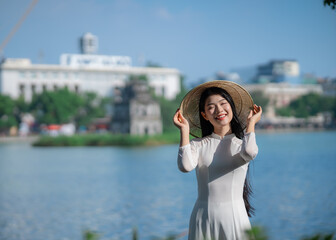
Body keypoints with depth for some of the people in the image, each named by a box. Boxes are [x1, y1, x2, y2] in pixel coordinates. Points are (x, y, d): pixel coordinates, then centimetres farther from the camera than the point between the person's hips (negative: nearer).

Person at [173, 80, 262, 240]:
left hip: (234, 216, 0)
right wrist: (184, 130, -6)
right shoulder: (199, 144, 3)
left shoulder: (241, 142, 3)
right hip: (203, 215, 0)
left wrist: (251, 122, -4)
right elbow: (185, 166, -16)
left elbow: (249, 152, -21)